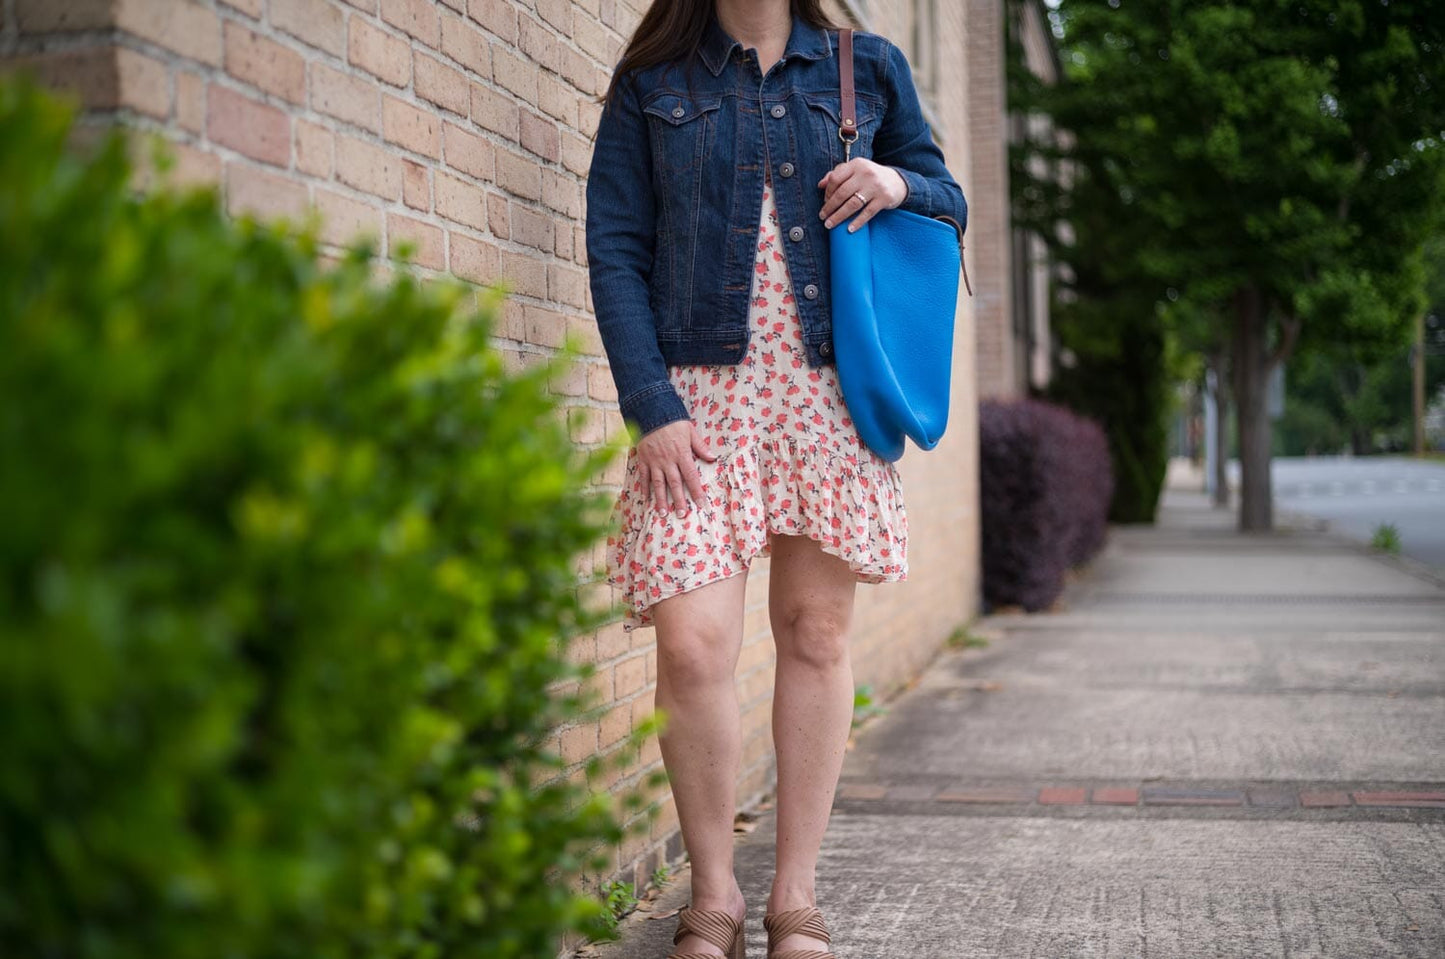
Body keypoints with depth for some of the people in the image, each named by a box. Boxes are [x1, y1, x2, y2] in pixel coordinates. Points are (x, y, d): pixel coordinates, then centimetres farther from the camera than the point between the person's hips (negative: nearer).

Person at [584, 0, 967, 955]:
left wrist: (899, 184, -4)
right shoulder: (652, 82, 8)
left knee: (816, 632, 4)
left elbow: (950, 202, 20)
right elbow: (616, 250, 2)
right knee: (693, 645, -11)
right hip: (698, 394, -1)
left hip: (830, 393, 2)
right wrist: (652, 406, -9)